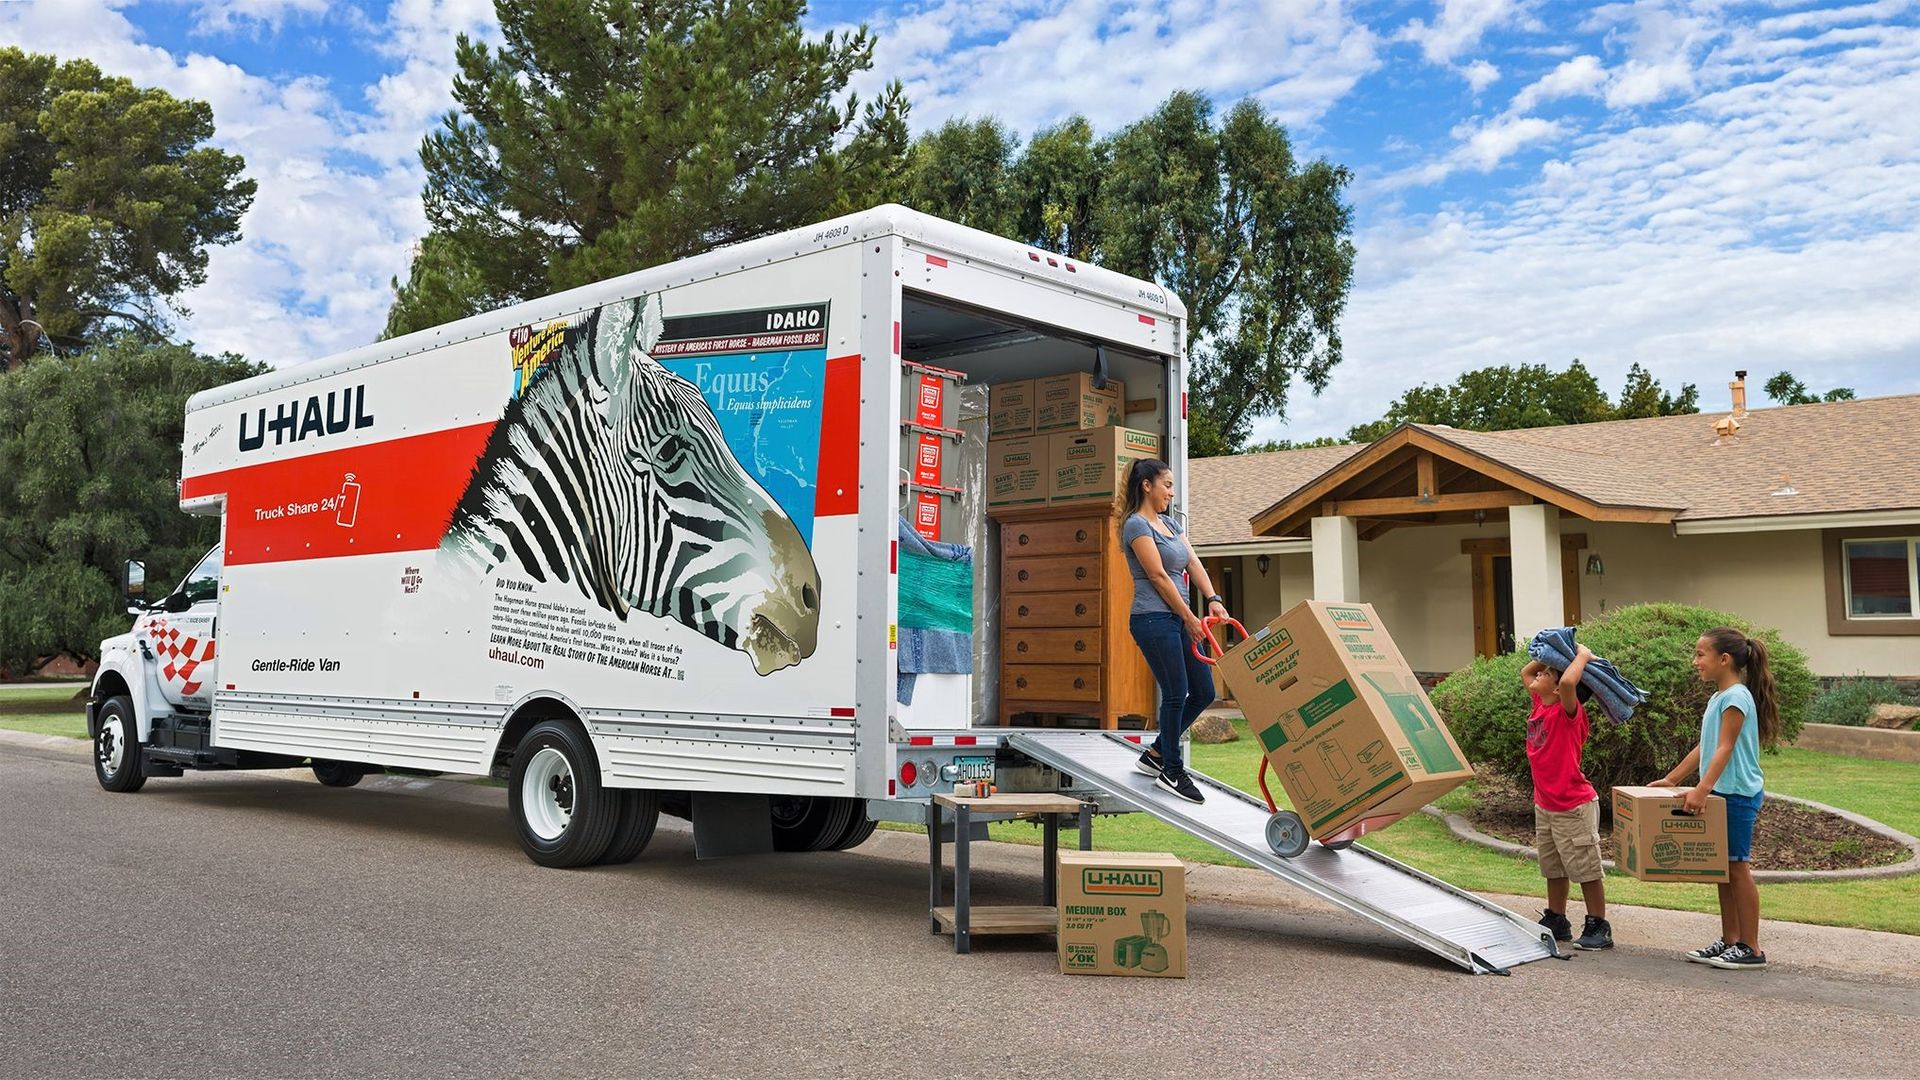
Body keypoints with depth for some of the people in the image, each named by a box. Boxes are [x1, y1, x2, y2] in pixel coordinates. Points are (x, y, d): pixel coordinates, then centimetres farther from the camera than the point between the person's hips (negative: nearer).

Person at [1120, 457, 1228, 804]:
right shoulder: (1137, 525, -9)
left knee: (1203, 692, 9)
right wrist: (1189, 618, -12)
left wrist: (1212, 599, -7)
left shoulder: (1170, 523, 18)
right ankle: (1172, 772, 10)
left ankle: (1156, 753, 23)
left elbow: (1193, 564, 9)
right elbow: (1158, 576, -13)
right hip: (1154, 619, -9)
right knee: (1176, 694, -4)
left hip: (1177, 620, 9)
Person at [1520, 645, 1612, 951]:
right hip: (1544, 806, 9)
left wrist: (1583, 656, -23)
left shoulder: (1568, 712, -18)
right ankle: (1556, 923, 31)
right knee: (1553, 869, 19)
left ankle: (1598, 928, 13)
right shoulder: (1540, 705, 4)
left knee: (1586, 870, 3)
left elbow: (1568, 681, -39)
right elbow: (1525, 672, 19)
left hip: (1574, 808, -8)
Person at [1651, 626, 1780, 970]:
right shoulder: (1718, 697, 14)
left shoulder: (1736, 697, -15)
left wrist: (1702, 789, -31)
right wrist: (1671, 779, 22)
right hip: (1721, 793, 10)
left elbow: (1724, 749, -23)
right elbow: (1704, 748, 20)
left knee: (1737, 867, -4)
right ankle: (1729, 941, 20)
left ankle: (1751, 950, 3)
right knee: (1724, 869, 13)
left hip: (1738, 793, -10)